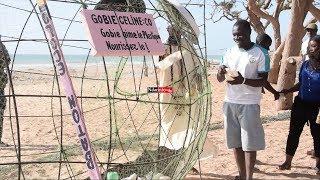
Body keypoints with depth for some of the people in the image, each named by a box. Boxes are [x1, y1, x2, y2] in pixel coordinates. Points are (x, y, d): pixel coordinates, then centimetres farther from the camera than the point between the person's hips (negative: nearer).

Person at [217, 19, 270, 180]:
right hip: (230, 103, 5)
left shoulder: (261, 53, -6)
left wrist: (243, 80, -26)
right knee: (235, 141, 11)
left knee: (249, 143, -2)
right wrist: (221, 72, -13)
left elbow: (263, 81, -10)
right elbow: (220, 79, 10)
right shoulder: (230, 52, 8)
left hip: (249, 104, -5)